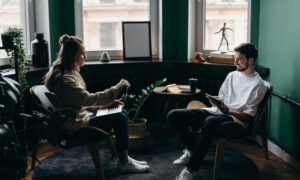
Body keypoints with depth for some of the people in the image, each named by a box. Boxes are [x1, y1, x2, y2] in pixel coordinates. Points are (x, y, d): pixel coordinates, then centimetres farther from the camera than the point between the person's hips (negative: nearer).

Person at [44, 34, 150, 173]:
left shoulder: (68, 73, 12)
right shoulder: (63, 78, -22)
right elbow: (88, 99, -28)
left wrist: (108, 103, 6)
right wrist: (117, 88, -24)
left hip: (79, 116, 11)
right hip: (74, 126, -11)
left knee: (122, 113, 5)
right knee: (120, 119, -15)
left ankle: (125, 158, 9)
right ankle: (124, 163, -1)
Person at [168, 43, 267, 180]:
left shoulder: (258, 85, -3)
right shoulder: (232, 75, 18)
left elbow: (247, 116, -7)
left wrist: (226, 110, -22)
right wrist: (215, 101, -2)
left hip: (236, 119, -7)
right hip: (215, 111, 8)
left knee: (210, 121, -45)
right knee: (173, 115, -10)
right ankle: (192, 149, 8)